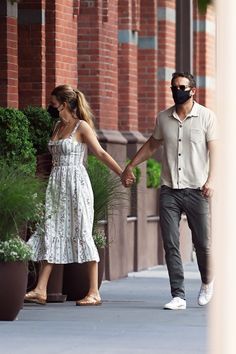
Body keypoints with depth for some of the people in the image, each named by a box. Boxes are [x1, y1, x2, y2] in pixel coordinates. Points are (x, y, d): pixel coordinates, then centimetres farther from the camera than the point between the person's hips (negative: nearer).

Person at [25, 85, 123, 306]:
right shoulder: (58, 126, 15)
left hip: (75, 184, -7)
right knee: (50, 234, 3)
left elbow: (100, 153, -9)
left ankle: (94, 292, -3)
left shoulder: (81, 126, -6)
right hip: (56, 186, 7)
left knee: (82, 234, -6)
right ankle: (40, 290, 3)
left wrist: (122, 173, -15)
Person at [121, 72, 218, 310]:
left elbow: (214, 150, -6)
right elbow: (152, 145, 25)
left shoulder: (206, 117, 0)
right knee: (170, 244, -5)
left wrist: (211, 179, -18)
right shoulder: (163, 119, 10)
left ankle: (207, 282, 31)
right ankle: (178, 295, -3)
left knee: (202, 243, 3)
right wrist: (130, 166, 23)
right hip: (169, 190, 3)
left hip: (196, 190, -3)